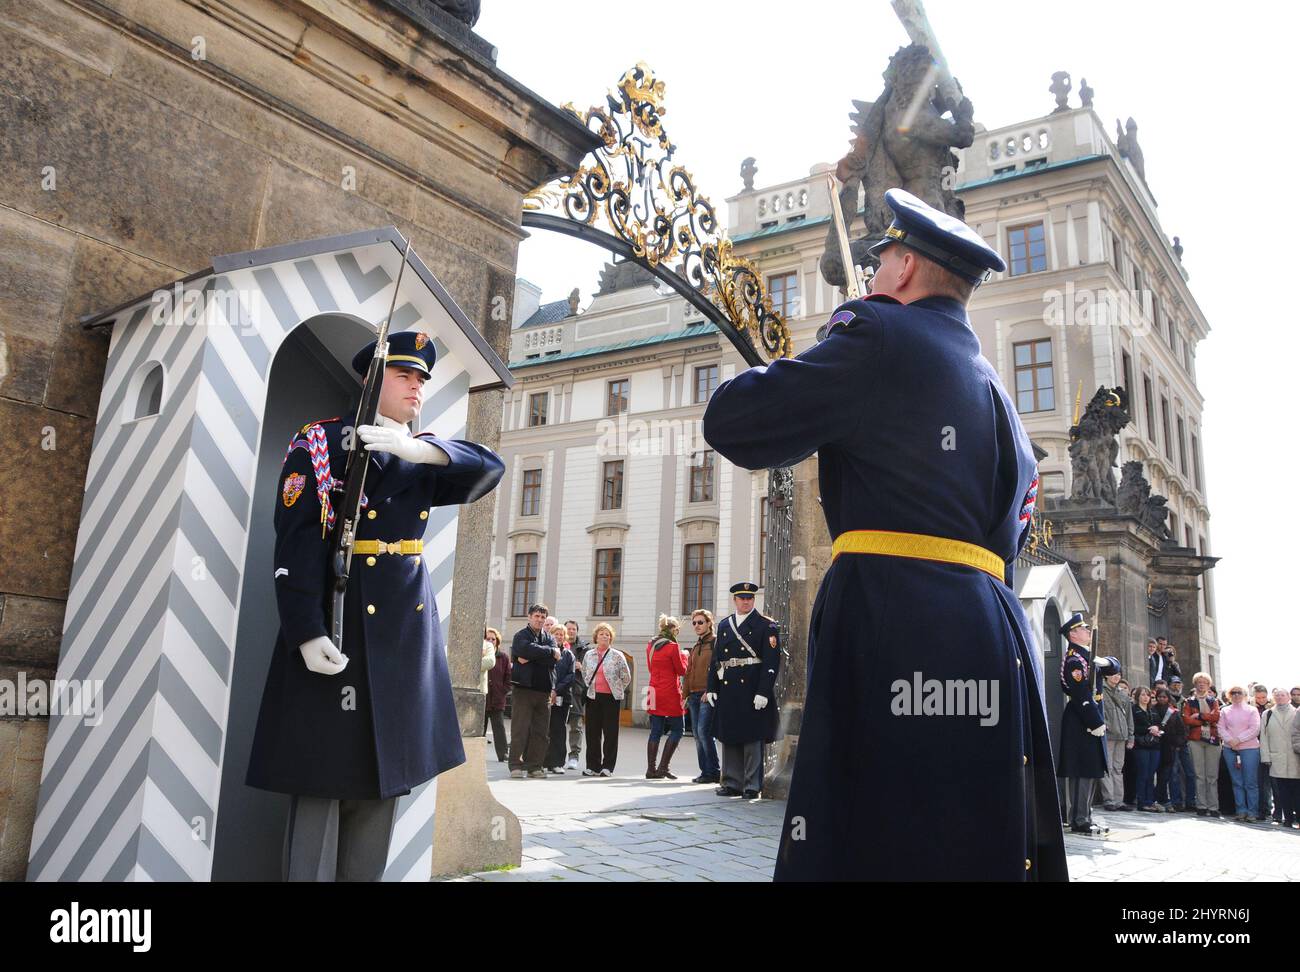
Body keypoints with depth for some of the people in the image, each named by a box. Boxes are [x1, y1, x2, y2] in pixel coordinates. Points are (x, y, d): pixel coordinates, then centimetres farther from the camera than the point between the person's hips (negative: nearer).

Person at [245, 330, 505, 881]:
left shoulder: (425, 456, 16)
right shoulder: (321, 441, 0)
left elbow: (490, 469, -1)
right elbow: (297, 542, -10)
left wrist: (419, 449, -16)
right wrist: (307, 634, -20)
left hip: (409, 629, 6)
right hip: (339, 625, -5)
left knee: (385, 775, 9)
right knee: (323, 778, -3)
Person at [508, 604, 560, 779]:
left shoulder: (549, 638, 16)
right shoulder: (521, 635, 4)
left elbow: (554, 660, -2)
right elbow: (530, 649, -19)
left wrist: (530, 659, -11)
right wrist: (551, 651, -8)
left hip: (543, 690, 5)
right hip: (523, 688, -5)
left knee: (541, 732, 4)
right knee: (520, 729, -6)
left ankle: (534, 766, 11)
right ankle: (516, 765, 1)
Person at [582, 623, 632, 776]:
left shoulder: (617, 656, -2)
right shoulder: (589, 655, 9)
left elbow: (626, 677, 3)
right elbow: (584, 673, 23)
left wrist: (617, 690, 6)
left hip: (611, 698, -3)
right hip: (593, 697, 3)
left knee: (610, 732, -1)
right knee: (592, 732, 5)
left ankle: (608, 766, 5)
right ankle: (593, 766, 13)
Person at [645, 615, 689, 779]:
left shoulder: (650, 645, 10)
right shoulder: (673, 646, -12)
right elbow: (682, 670, -6)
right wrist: (683, 655, 11)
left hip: (654, 691, 7)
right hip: (669, 693, -7)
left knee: (656, 731, 9)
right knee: (677, 730, 2)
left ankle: (651, 769, 6)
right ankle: (663, 767, -4)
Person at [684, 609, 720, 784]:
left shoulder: (716, 643, -3)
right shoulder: (696, 647, 20)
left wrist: (710, 691, -18)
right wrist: (686, 694, 15)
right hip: (694, 695, 8)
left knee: (703, 732, -14)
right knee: (698, 735, 6)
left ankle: (713, 772, -5)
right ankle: (705, 772, 11)